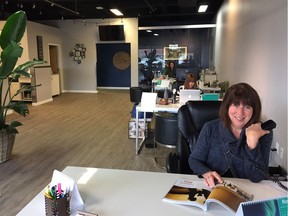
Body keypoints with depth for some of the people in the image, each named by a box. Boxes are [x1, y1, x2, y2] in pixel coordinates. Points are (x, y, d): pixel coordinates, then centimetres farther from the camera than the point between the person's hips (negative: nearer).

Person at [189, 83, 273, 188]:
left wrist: (252, 139, -23)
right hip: (210, 188, -2)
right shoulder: (211, 128, -5)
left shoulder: (264, 133, -5)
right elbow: (194, 159, 2)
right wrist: (206, 173, -18)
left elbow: (257, 177, -13)